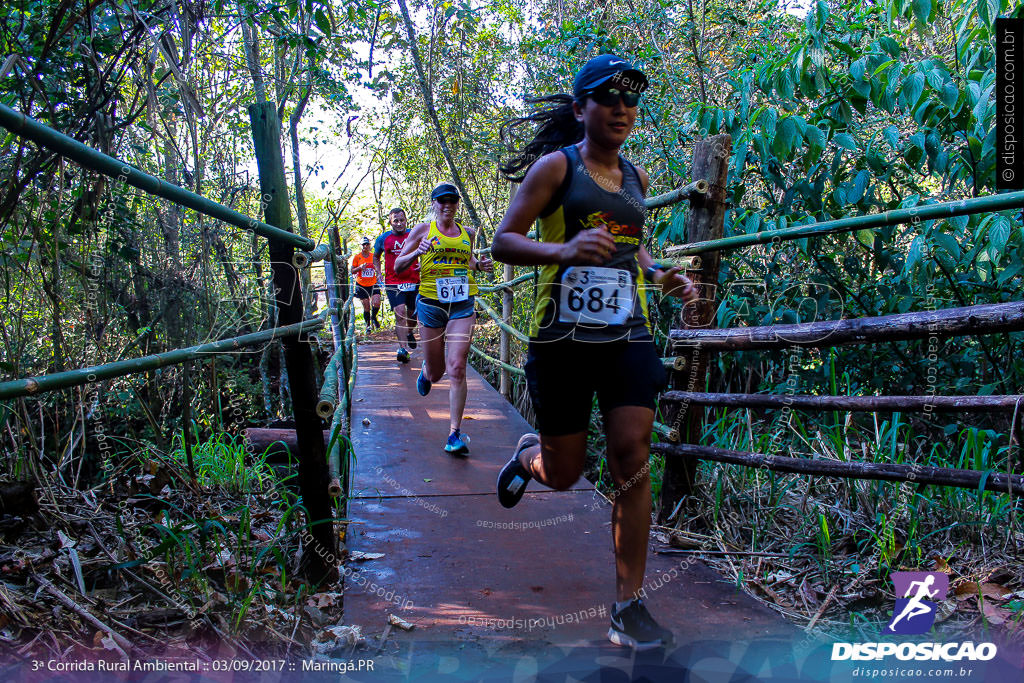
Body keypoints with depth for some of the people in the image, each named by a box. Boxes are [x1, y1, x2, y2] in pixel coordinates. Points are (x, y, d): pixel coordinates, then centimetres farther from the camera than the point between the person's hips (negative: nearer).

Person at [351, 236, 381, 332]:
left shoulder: (374, 256, 5)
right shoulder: (357, 257, -1)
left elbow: (378, 270, 16)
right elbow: (352, 271, 1)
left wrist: (376, 268, -7)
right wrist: (360, 267, -17)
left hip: (373, 284, 1)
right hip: (361, 285, -1)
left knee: (376, 303, -17)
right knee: (366, 307, 0)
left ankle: (374, 317, 15)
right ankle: (368, 325, 22)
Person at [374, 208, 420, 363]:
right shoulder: (383, 239, 4)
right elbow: (376, 257, 21)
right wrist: (379, 273, 8)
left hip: (413, 282, 2)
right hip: (393, 283, -2)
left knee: (413, 314, 12)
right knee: (400, 313, -16)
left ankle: (409, 333, 45)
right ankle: (402, 348, -18)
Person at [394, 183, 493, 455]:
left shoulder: (467, 233, 12)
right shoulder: (423, 230, 4)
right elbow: (398, 266, 5)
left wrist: (480, 265, 7)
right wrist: (417, 252, -15)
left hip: (463, 306, 1)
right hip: (431, 305, -1)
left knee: (457, 368, -12)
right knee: (435, 372, 9)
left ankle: (455, 435, -8)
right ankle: (425, 372, 50)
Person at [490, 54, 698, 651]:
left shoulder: (635, 177, 14)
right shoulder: (556, 166, -2)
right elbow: (503, 242, -7)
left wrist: (661, 275, 9)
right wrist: (564, 250, -26)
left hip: (629, 337, 4)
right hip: (564, 337, -4)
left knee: (633, 459, -8)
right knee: (563, 474, 4)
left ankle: (629, 606, 2)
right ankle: (527, 455, 43)